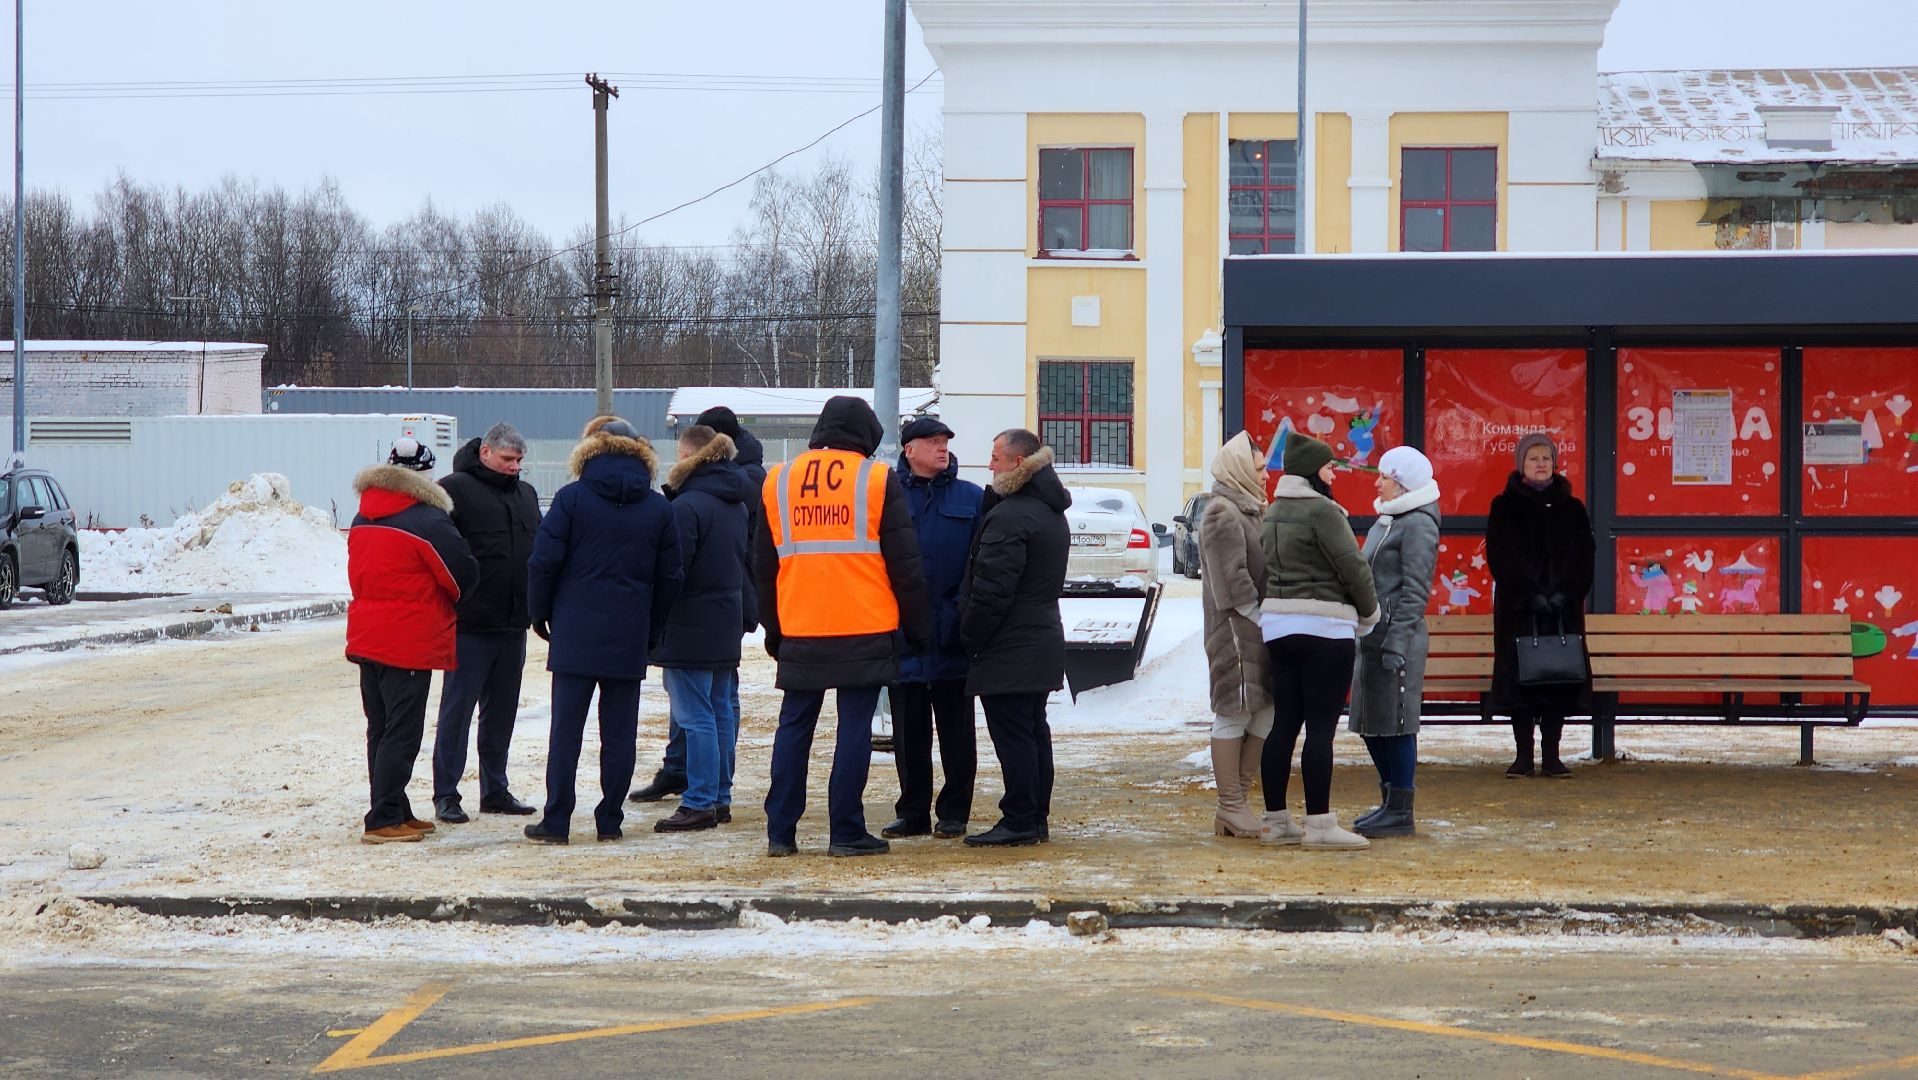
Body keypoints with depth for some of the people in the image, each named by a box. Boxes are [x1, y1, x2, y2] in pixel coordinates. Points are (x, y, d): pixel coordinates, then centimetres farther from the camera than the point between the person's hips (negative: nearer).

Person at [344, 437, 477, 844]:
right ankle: (384, 821, -6)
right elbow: (464, 574, -9)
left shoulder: (362, 519, 10)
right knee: (402, 733, -4)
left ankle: (396, 812, 20)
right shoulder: (427, 521, -14)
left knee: (380, 729, 13)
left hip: (366, 638, 8)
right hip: (409, 643, -8)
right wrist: (450, 600, 11)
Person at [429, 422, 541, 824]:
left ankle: (495, 790, 21)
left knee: (502, 711, 12)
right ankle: (446, 795, 4)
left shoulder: (526, 494, 14)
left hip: (513, 625, 7)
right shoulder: (454, 489, -7)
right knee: (457, 709, -2)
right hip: (469, 624, -7)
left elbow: (541, 548, 21)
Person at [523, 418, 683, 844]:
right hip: (629, 638, 2)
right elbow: (669, 577, 8)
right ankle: (610, 821, 10)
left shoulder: (571, 498, -3)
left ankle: (556, 822, 2)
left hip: (574, 634, -2)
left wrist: (539, 614, 8)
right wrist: (652, 631, 16)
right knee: (619, 732, 7)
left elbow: (543, 562, -5)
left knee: (566, 730, 1)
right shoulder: (659, 508, 6)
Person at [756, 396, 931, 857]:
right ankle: (847, 832, 1)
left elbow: (763, 567, 15)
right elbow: (904, 564, -2)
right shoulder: (878, 480, -2)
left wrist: (773, 629, 23)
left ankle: (780, 832, 10)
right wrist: (919, 628, 6)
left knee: (794, 726, 10)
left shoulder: (777, 482, 10)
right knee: (855, 727, 0)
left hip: (799, 632, 3)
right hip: (865, 630, -3)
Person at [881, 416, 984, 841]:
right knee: (908, 731, 8)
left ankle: (954, 813, 13)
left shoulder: (971, 499, 4)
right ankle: (912, 813, 18)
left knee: (955, 730, 5)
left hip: (953, 639, -1)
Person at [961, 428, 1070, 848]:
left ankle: (1019, 821, -6)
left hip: (1010, 649, -10)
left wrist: (971, 636, -10)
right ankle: (1036, 818, 18)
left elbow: (992, 589, -20)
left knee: (1013, 735, -7)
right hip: (1044, 638, 10)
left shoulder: (1010, 516, -18)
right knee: (1034, 731, 14)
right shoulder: (1052, 512, 15)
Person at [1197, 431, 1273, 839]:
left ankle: (1237, 801, 15)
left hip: (1256, 631, 10)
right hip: (1235, 630, -10)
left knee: (1264, 714, 9)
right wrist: (1261, 619, -15)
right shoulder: (1222, 513, -10)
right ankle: (1230, 808, 0)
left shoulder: (1248, 511, 21)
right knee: (1234, 713, -5)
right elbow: (1232, 579, -17)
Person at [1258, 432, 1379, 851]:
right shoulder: (1321, 510, -12)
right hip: (1324, 627, -8)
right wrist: (1369, 613, 0)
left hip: (1277, 624, 8)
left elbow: (1265, 570, 14)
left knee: (1284, 723, 10)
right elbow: (1353, 566, -15)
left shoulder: (1272, 514, 14)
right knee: (1321, 727, -6)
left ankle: (1275, 819, 13)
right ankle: (1320, 824, -6)